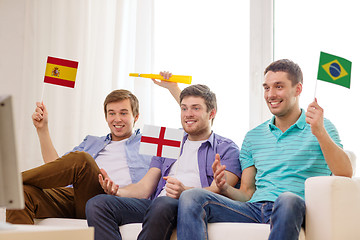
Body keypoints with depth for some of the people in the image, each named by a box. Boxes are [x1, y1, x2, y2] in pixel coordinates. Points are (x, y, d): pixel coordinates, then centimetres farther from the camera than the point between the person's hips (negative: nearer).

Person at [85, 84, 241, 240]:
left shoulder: (227, 149, 14)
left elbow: (217, 191, -4)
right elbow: (145, 187, 20)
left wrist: (185, 192, -26)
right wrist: (117, 191, -3)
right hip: (154, 204, 5)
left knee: (162, 204, -42)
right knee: (97, 204, -21)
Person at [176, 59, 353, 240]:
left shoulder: (321, 127, 10)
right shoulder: (253, 137, 23)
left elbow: (345, 174, -7)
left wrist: (319, 132, -19)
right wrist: (226, 188, -3)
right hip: (254, 210, 4)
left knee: (288, 199, -41)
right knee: (191, 198, -19)